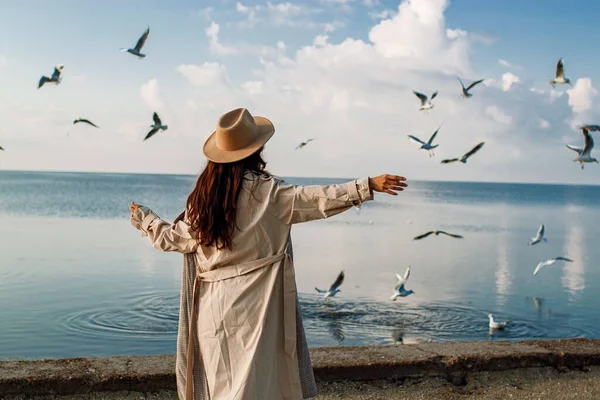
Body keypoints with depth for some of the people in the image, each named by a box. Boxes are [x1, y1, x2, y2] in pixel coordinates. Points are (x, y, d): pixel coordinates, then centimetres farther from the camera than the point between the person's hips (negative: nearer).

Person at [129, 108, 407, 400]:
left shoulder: (203, 194, 6)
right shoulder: (263, 190, -10)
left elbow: (174, 238, 15)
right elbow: (314, 199, -14)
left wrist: (144, 219, 34)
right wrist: (368, 186, -13)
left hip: (211, 305, 5)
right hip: (252, 303, -5)